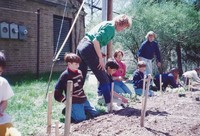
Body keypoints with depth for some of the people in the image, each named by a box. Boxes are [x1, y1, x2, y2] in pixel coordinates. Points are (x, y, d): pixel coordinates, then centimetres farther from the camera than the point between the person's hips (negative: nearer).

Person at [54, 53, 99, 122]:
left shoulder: (79, 72, 8)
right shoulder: (65, 75, -14)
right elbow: (57, 91, -12)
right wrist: (65, 101, -14)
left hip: (83, 99, 7)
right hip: (74, 102, -7)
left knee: (95, 113, 7)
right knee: (81, 118, -18)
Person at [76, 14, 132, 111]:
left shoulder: (106, 24, 20)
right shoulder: (111, 27, -9)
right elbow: (96, 40, -19)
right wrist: (100, 58, -16)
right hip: (89, 49, -10)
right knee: (103, 78, -2)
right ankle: (109, 105, 2)